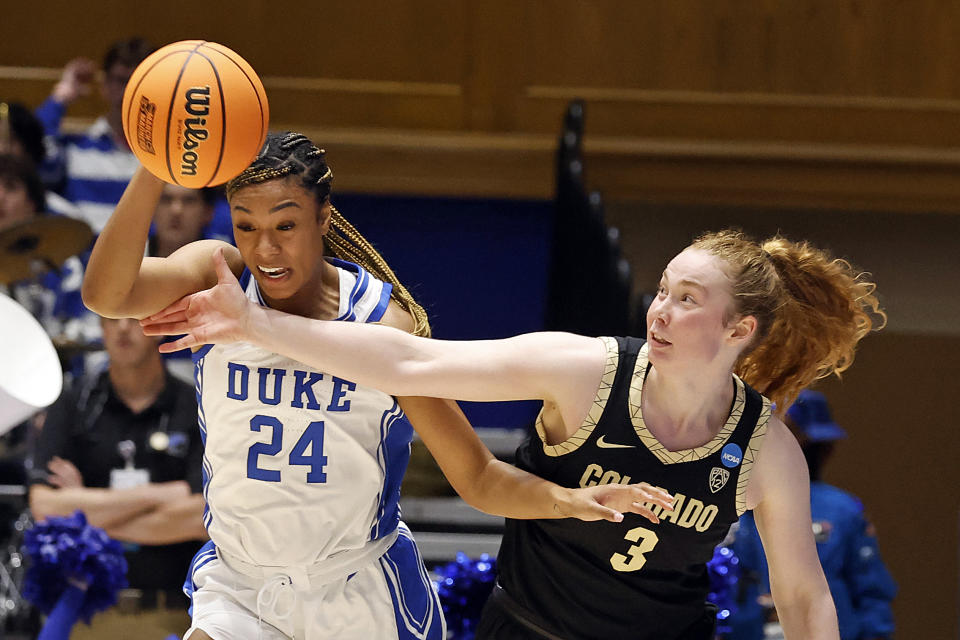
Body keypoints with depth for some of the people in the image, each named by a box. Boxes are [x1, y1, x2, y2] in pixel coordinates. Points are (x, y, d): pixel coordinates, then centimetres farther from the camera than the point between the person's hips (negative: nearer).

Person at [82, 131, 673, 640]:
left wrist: (565, 500, -32)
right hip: (241, 587, 1)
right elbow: (106, 295, -34)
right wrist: (154, 169, -49)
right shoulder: (217, 283, -12)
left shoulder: (385, 323, -15)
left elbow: (477, 477, -11)